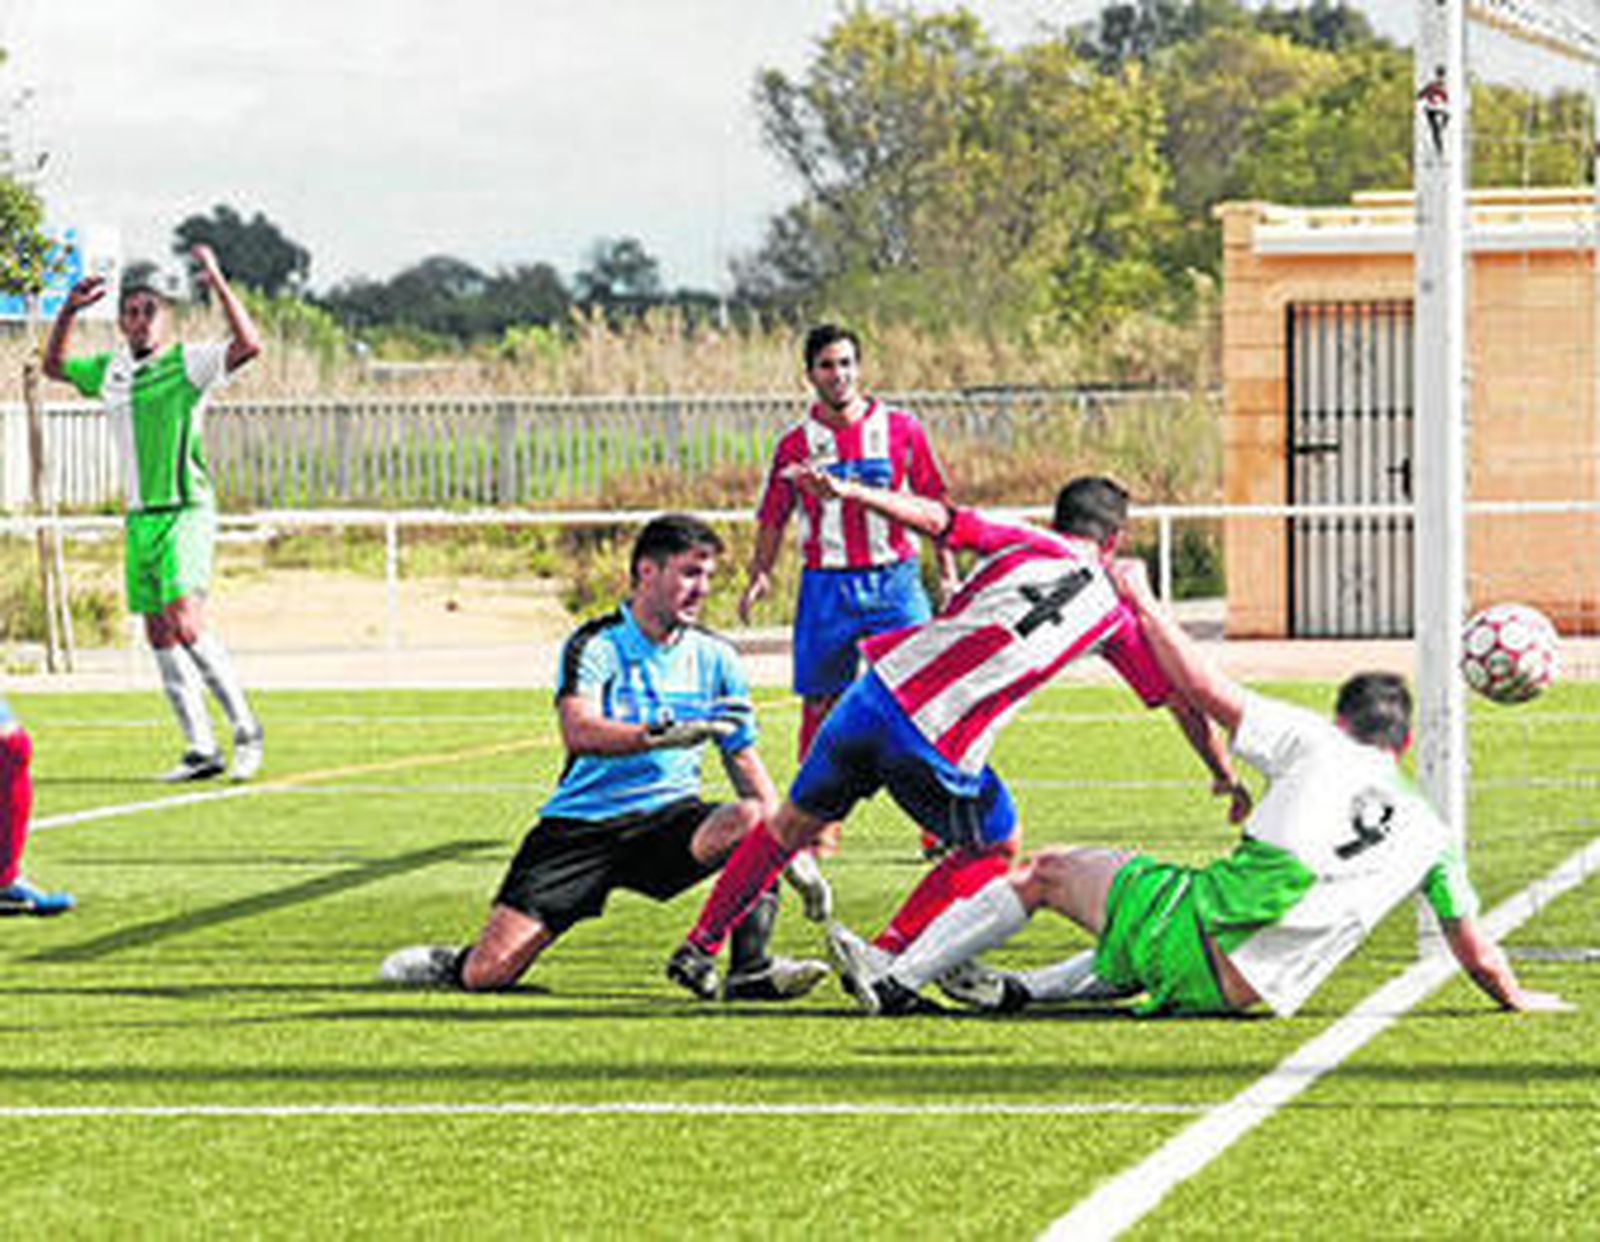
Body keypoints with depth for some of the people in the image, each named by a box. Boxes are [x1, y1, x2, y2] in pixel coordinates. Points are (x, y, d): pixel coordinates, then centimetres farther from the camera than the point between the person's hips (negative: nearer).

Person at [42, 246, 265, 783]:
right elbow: (54, 365, 30)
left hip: (185, 513, -7)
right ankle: (202, 749, 9)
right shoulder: (110, 371, 14)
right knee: (160, 637, 4)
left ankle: (245, 728, -8)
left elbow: (248, 345, -19)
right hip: (139, 517, 7)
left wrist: (217, 282, -23)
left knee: (185, 624, -20)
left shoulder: (188, 363, -4)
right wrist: (69, 310, 16)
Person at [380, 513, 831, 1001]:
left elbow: (744, 760, 12)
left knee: (755, 820, -30)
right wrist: (662, 735, -40)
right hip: (581, 826, -3)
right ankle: (449, 965, 23)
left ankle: (752, 969, -24)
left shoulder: (715, 657, 6)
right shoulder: (595, 646, -7)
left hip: (669, 816, 3)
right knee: (488, 972, -13)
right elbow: (579, 733, -25)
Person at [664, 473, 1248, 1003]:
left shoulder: (1023, 542, 15)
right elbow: (1182, 700, 18)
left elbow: (936, 517, -1)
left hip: (879, 693, 3)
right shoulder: (1113, 612, 13)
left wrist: (845, 489, -8)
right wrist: (1225, 776, 30)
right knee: (996, 847, 23)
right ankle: (885, 956, 10)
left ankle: (699, 946, 27)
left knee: (794, 824, 22)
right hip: (938, 748, -3)